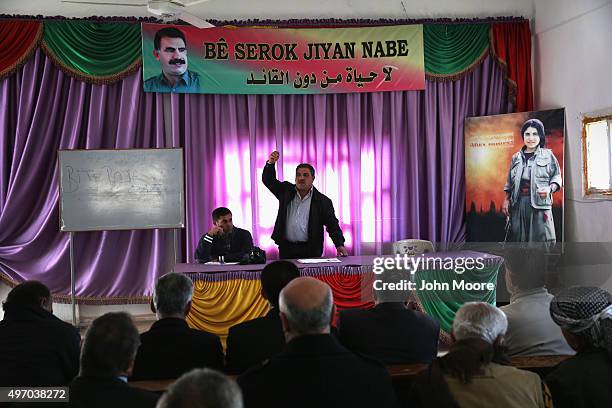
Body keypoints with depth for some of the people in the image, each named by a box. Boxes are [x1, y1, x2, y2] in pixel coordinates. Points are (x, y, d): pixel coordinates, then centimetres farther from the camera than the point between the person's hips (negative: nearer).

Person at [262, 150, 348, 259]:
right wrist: (270, 163, -6)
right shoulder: (286, 191, 11)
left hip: (310, 250, -2)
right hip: (286, 249, 2)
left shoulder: (323, 201, 3)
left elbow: (333, 225, 0)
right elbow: (268, 180, 12)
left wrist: (340, 245, -12)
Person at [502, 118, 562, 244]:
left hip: (540, 202, -3)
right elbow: (510, 182, 18)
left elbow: (557, 176, 5)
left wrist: (550, 188, -14)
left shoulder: (548, 155, 5)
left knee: (541, 238, -7)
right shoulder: (516, 157, 15)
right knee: (518, 238, 4)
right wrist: (506, 199, 10)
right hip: (518, 202, 3)